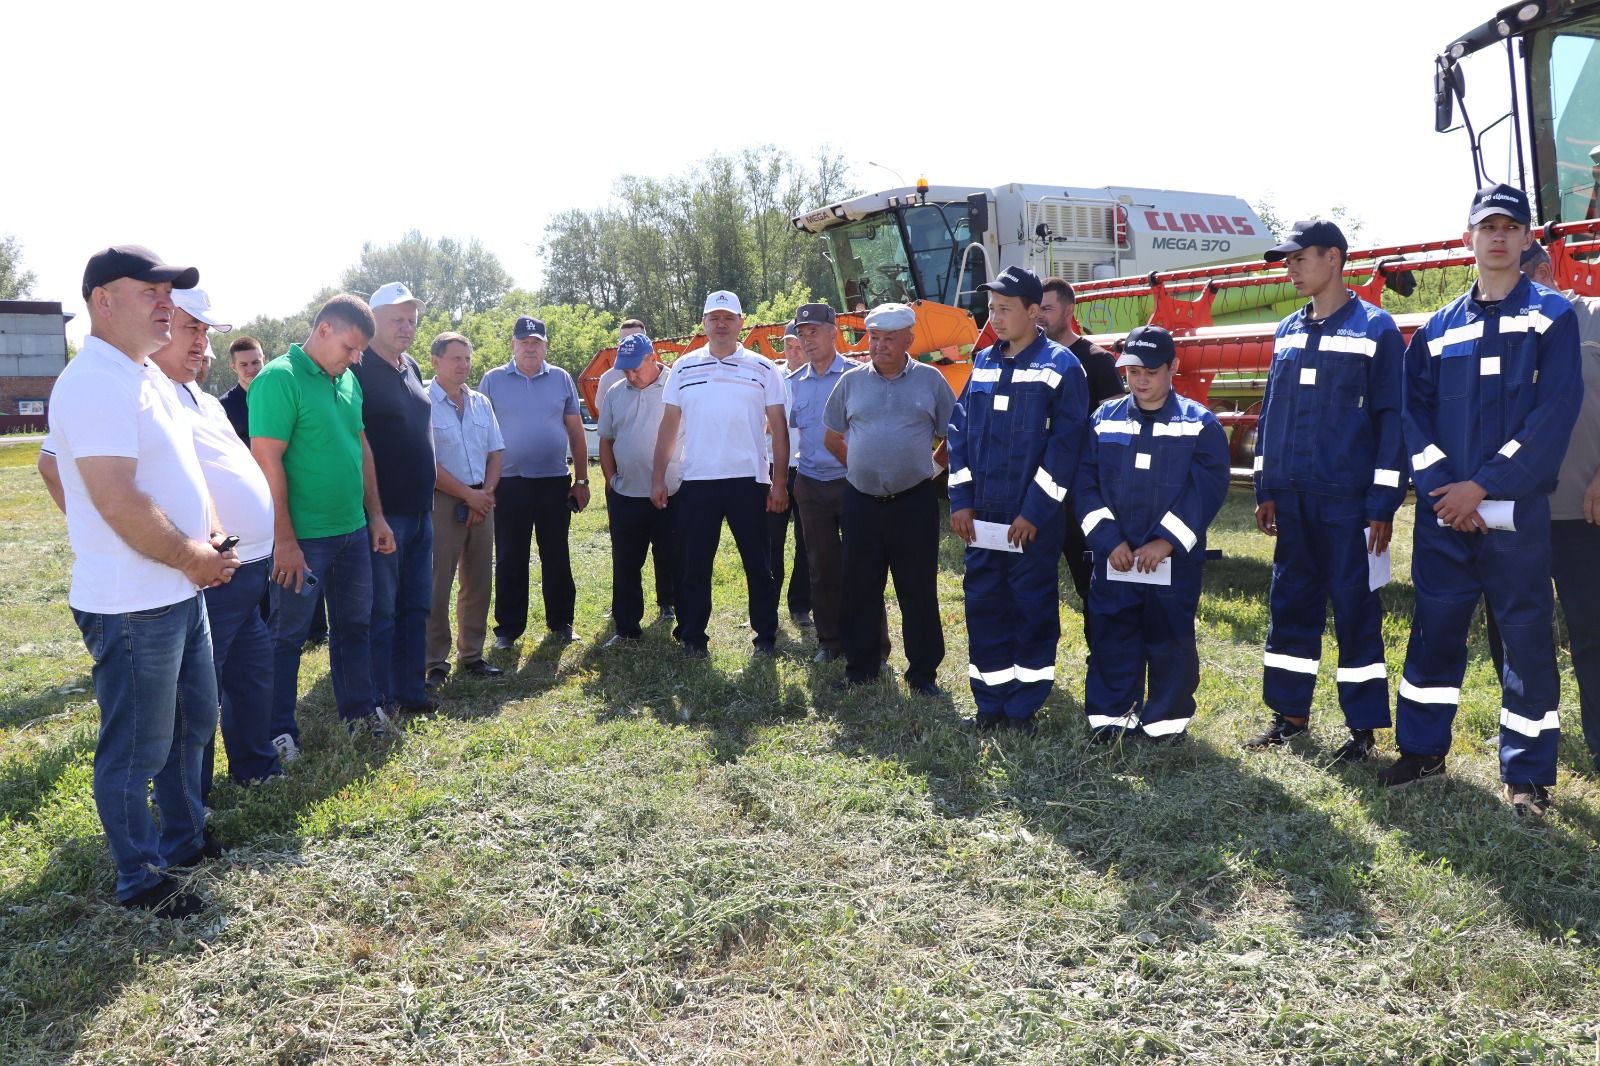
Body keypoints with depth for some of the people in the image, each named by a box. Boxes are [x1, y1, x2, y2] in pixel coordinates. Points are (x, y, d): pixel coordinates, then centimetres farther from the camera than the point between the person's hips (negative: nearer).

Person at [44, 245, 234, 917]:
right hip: (132, 605, -10)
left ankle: (184, 839, 39)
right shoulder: (95, 384, -19)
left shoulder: (148, 377, 12)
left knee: (192, 726, 22)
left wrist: (210, 539, 5)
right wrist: (190, 556, -14)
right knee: (136, 750, 5)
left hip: (182, 593, 10)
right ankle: (140, 881, 20)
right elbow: (118, 502, -26)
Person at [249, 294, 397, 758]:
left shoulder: (348, 380, 9)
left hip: (353, 530, 8)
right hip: (302, 539, -8)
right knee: (287, 635, 5)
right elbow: (267, 461, -19)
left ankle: (359, 708, 33)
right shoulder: (279, 379, -15)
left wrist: (375, 515, 15)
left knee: (354, 624, 18)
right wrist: (284, 540, -20)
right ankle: (279, 732, 15)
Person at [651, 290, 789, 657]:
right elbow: (669, 426, 8)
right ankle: (692, 637, 17)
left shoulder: (762, 369, 3)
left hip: (749, 480, -1)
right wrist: (657, 479, 3)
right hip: (696, 482, 1)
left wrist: (779, 482, -3)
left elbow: (778, 428, 3)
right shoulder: (684, 368, 8)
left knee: (758, 563, 6)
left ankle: (766, 636, 17)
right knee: (693, 565, 6)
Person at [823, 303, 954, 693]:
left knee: (918, 589, 3)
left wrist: (927, 466, 8)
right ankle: (860, 667, 21)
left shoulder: (930, 380, 1)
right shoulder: (851, 381, 6)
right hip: (861, 501, 2)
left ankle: (923, 672, 13)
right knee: (858, 588, 8)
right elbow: (832, 437, 16)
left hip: (914, 501, -2)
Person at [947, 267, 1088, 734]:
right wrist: (961, 500, 2)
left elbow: (1065, 443, -12)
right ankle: (990, 704, 20)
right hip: (982, 518, 5)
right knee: (984, 606, 9)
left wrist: (1035, 511, -15)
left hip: (1033, 521, -5)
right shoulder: (982, 363, 11)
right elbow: (959, 430, 11)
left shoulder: (1060, 366, -6)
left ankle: (1024, 708, 14)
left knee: (1033, 609, 4)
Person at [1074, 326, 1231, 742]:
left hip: (1175, 561, -2)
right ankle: (1110, 716, 19)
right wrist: (1108, 540, -10)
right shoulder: (1104, 419, 5)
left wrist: (1167, 541, -16)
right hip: (1113, 558, 2)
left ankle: (1166, 720, 20)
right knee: (1111, 638, 6)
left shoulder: (1199, 423, -1)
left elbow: (1209, 486, -9)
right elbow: (1085, 483, 1)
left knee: (1170, 641, 7)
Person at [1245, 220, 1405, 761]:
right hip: (1293, 498, 6)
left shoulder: (1376, 329, -5)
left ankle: (1364, 727, 10)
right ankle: (1290, 712, 23)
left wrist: (1383, 504, -11)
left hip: (1349, 500, -6)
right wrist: (1266, 489, 10)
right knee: (1290, 602, 11)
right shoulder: (1287, 331, 12)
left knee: (1355, 608, 0)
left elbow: (1392, 417, -7)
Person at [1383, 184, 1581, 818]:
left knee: (1526, 639, 2)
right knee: (1434, 629, 10)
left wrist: (1484, 485, -14)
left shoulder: (1551, 316, 2)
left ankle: (1528, 775, 13)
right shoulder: (1439, 328, 12)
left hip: (1515, 513, -3)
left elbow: (1555, 413, -8)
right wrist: (1439, 485, -10)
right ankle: (1423, 752, 23)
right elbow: (1413, 410, 5)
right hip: (1442, 513, 3)